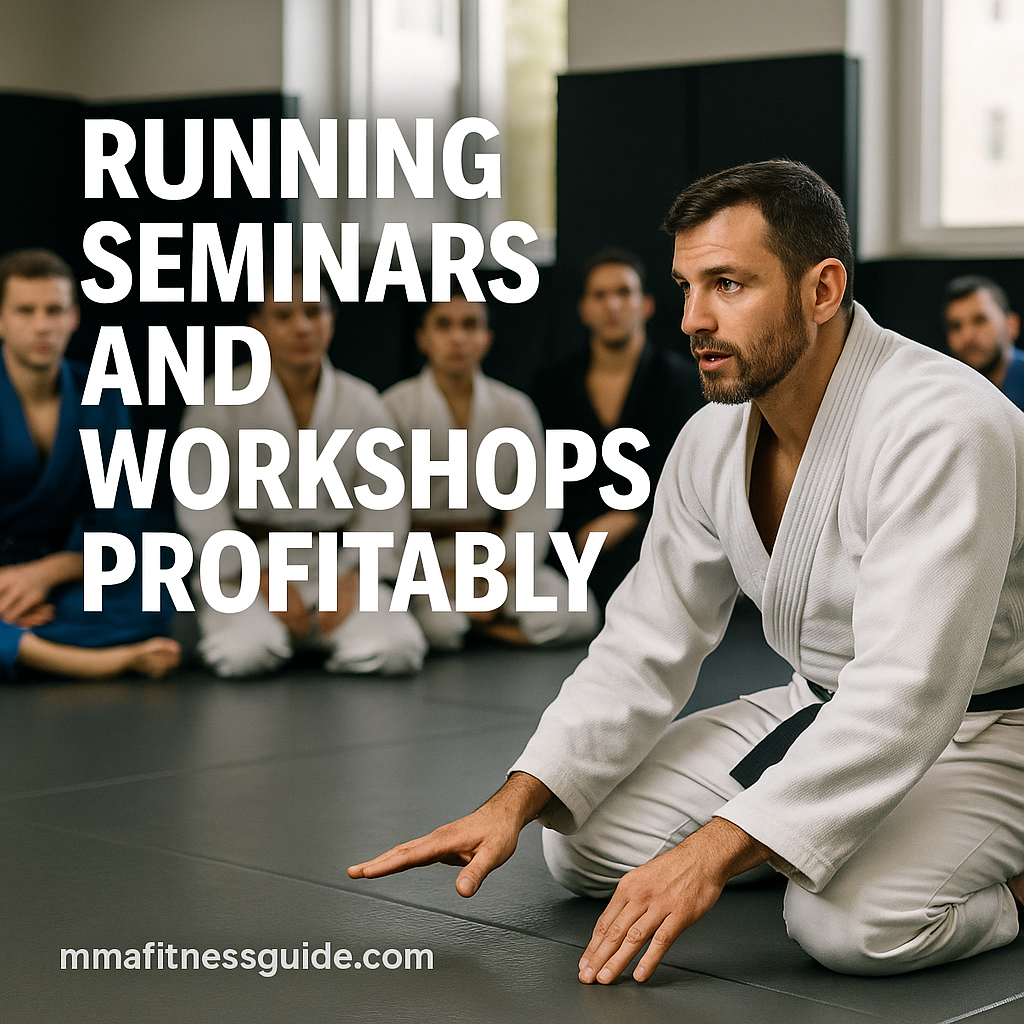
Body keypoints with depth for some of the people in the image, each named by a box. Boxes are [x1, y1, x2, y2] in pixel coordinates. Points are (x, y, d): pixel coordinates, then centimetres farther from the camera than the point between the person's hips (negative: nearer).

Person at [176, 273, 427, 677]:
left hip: (336, 564, 2)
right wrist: (263, 582, -16)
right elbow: (200, 503, -9)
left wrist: (352, 580, -14)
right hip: (246, 562, -2)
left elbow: (383, 503, 1)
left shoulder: (361, 403, 3)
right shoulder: (220, 400, -6)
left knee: (398, 651, -22)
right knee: (246, 653, -32)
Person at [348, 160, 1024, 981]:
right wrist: (515, 804, -13)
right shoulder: (714, 440, -3)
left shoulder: (943, 430, -30)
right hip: (822, 712, 8)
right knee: (583, 842, -1)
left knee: (854, 919, -35)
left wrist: (711, 855, -39)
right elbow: (648, 646, 1)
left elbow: (906, 692, -36)